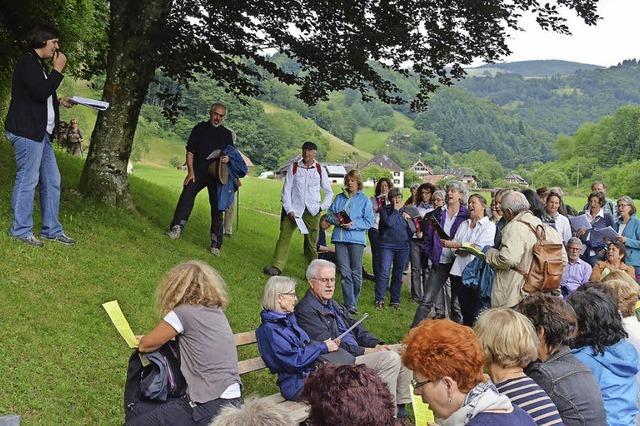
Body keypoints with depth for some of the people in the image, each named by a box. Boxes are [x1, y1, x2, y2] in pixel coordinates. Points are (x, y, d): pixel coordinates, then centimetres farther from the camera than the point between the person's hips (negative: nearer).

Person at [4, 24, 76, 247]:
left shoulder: (39, 65, 20)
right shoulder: (27, 62, -9)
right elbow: (41, 92, -22)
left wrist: (59, 101, 13)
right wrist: (58, 70, -12)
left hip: (41, 132, 10)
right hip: (26, 131, -10)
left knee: (52, 180, 10)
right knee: (27, 180, -6)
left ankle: (52, 230, 16)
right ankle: (21, 230, 3)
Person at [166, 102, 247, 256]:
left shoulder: (227, 134, 10)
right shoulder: (200, 128, 7)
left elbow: (231, 154, 14)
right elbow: (190, 151, 3)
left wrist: (227, 159, -11)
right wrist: (190, 172, -8)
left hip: (217, 174, 1)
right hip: (198, 171, -1)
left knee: (217, 208, -1)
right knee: (187, 194, -24)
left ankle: (216, 245, 5)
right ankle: (177, 228, -23)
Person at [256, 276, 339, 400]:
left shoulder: (289, 318, 15)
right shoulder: (269, 329, -14)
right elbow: (294, 360, -20)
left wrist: (322, 344, 2)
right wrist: (322, 347, -12)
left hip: (312, 372, 9)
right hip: (296, 384, -9)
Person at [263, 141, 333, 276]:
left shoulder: (320, 170, 6)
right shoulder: (293, 167, 3)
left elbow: (329, 192, 15)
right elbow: (286, 190, 1)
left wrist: (322, 207, 2)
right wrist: (289, 210, -7)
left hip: (312, 212, 1)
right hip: (294, 210, 0)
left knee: (311, 243, 4)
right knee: (284, 236, -14)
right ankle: (276, 267, -18)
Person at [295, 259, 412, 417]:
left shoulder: (333, 304, 20)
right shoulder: (306, 310, -12)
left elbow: (356, 328, 18)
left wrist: (377, 344, -1)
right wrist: (366, 351, -16)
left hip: (356, 353, 10)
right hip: (341, 363, -10)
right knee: (390, 358, -22)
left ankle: (400, 409, 7)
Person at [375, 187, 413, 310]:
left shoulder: (406, 211, 10)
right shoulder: (385, 210, 1)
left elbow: (411, 230, 11)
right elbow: (388, 223, -18)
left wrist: (407, 219, -5)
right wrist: (395, 210, -9)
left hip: (402, 246, 3)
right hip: (386, 245, -3)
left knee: (398, 275, 9)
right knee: (384, 273, -9)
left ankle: (395, 300, 18)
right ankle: (379, 299, -1)